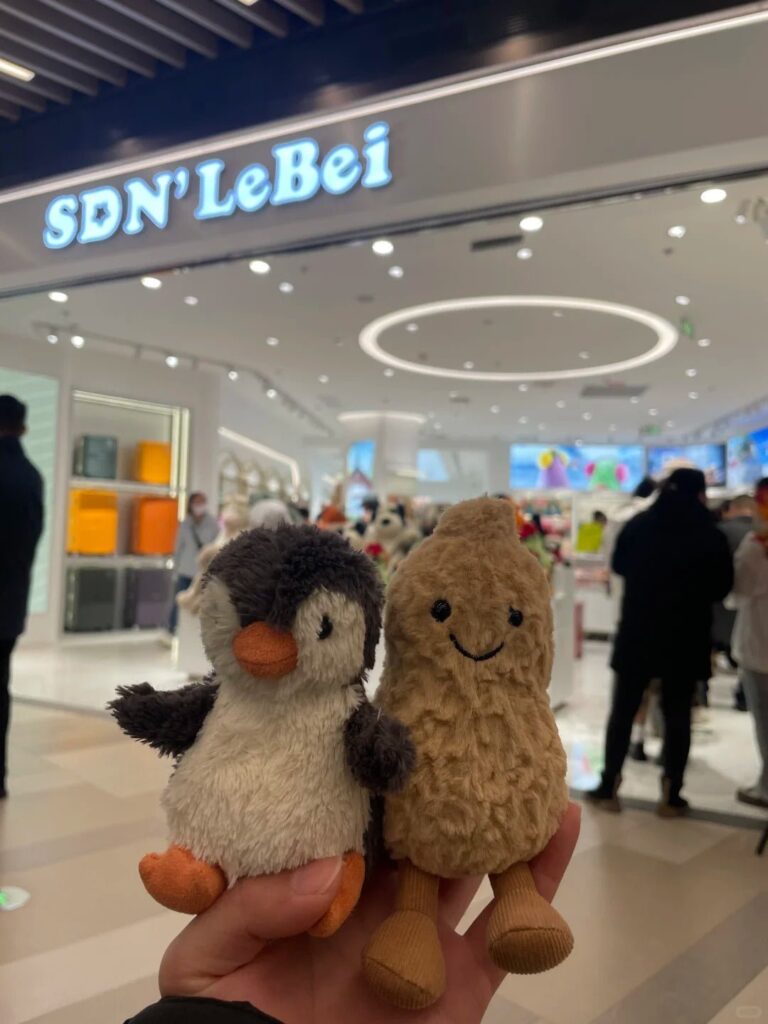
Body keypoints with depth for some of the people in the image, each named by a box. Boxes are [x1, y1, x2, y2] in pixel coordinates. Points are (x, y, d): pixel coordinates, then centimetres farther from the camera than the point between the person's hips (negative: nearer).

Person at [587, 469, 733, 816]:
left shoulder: (637, 526, -2)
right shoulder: (710, 535, -9)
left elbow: (618, 566, 14)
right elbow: (722, 586, 3)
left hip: (637, 632, 1)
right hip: (686, 637, -1)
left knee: (623, 710, 11)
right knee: (677, 715, 8)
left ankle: (609, 787, 13)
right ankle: (671, 795, 11)